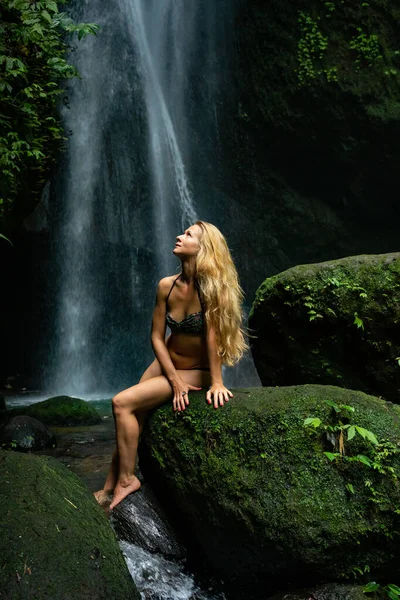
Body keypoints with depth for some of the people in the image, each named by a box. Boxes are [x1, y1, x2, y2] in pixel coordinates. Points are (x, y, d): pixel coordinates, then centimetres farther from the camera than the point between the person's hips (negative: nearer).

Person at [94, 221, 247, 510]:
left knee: (122, 403, -16)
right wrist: (174, 381, -11)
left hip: (196, 372, -6)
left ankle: (126, 479, -2)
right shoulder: (167, 286, -7)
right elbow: (157, 337, -5)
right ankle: (110, 488, 11)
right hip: (166, 364, 6)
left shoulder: (211, 286, -24)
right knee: (132, 418, -3)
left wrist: (216, 382, -26)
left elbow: (212, 333, -26)